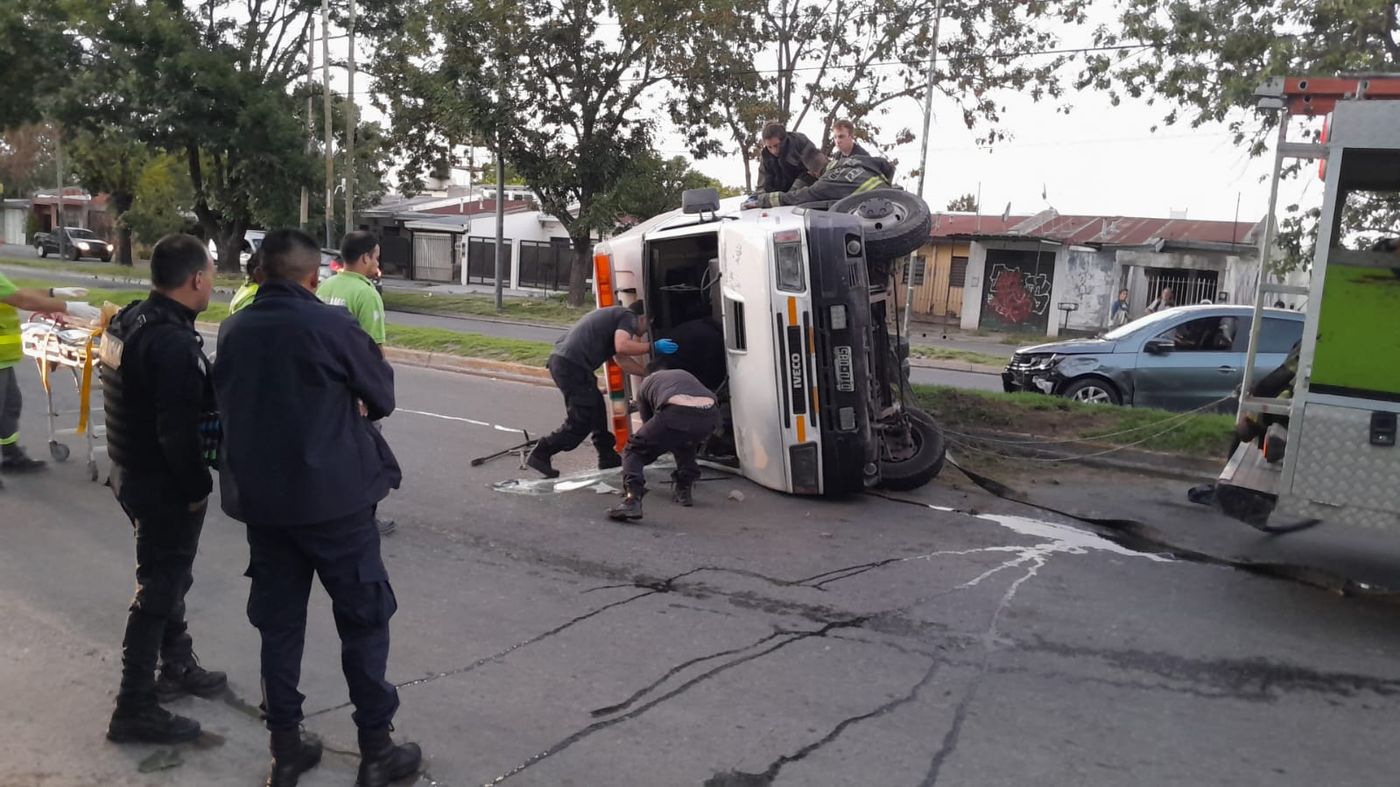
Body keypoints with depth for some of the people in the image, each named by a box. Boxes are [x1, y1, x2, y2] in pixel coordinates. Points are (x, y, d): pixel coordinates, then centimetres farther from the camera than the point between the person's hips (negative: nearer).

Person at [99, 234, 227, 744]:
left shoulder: (128, 320, 6)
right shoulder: (173, 342, -25)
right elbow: (178, 430, -26)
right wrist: (198, 487, -15)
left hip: (132, 469, 10)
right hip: (164, 482, -10)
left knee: (166, 577, 23)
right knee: (158, 590, 2)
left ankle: (177, 667, 40)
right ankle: (135, 709, 12)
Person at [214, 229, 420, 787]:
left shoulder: (233, 331, 2)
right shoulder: (332, 325, -14)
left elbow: (228, 405, 13)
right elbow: (383, 397, -3)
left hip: (259, 499, 5)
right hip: (332, 495, -5)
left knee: (278, 624, 14)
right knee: (364, 620, 7)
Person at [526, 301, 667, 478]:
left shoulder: (614, 315, 31)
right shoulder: (629, 317, 2)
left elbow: (622, 359, 32)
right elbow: (622, 347, -18)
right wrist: (653, 346, -7)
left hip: (560, 359, 10)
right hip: (572, 365, -10)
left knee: (596, 409, 19)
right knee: (580, 422, -3)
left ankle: (608, 458, 27)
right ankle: (541, 455, 0)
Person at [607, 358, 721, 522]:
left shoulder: (646, 383, 33)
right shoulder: (685, 374, 42)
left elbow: (647, 421, 42)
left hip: (676, 414, -4)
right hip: (710, 414, 4)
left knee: (633, 451, 14)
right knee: (685, 443, 38)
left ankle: (633, 500, -8)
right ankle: (685, 489, 29)